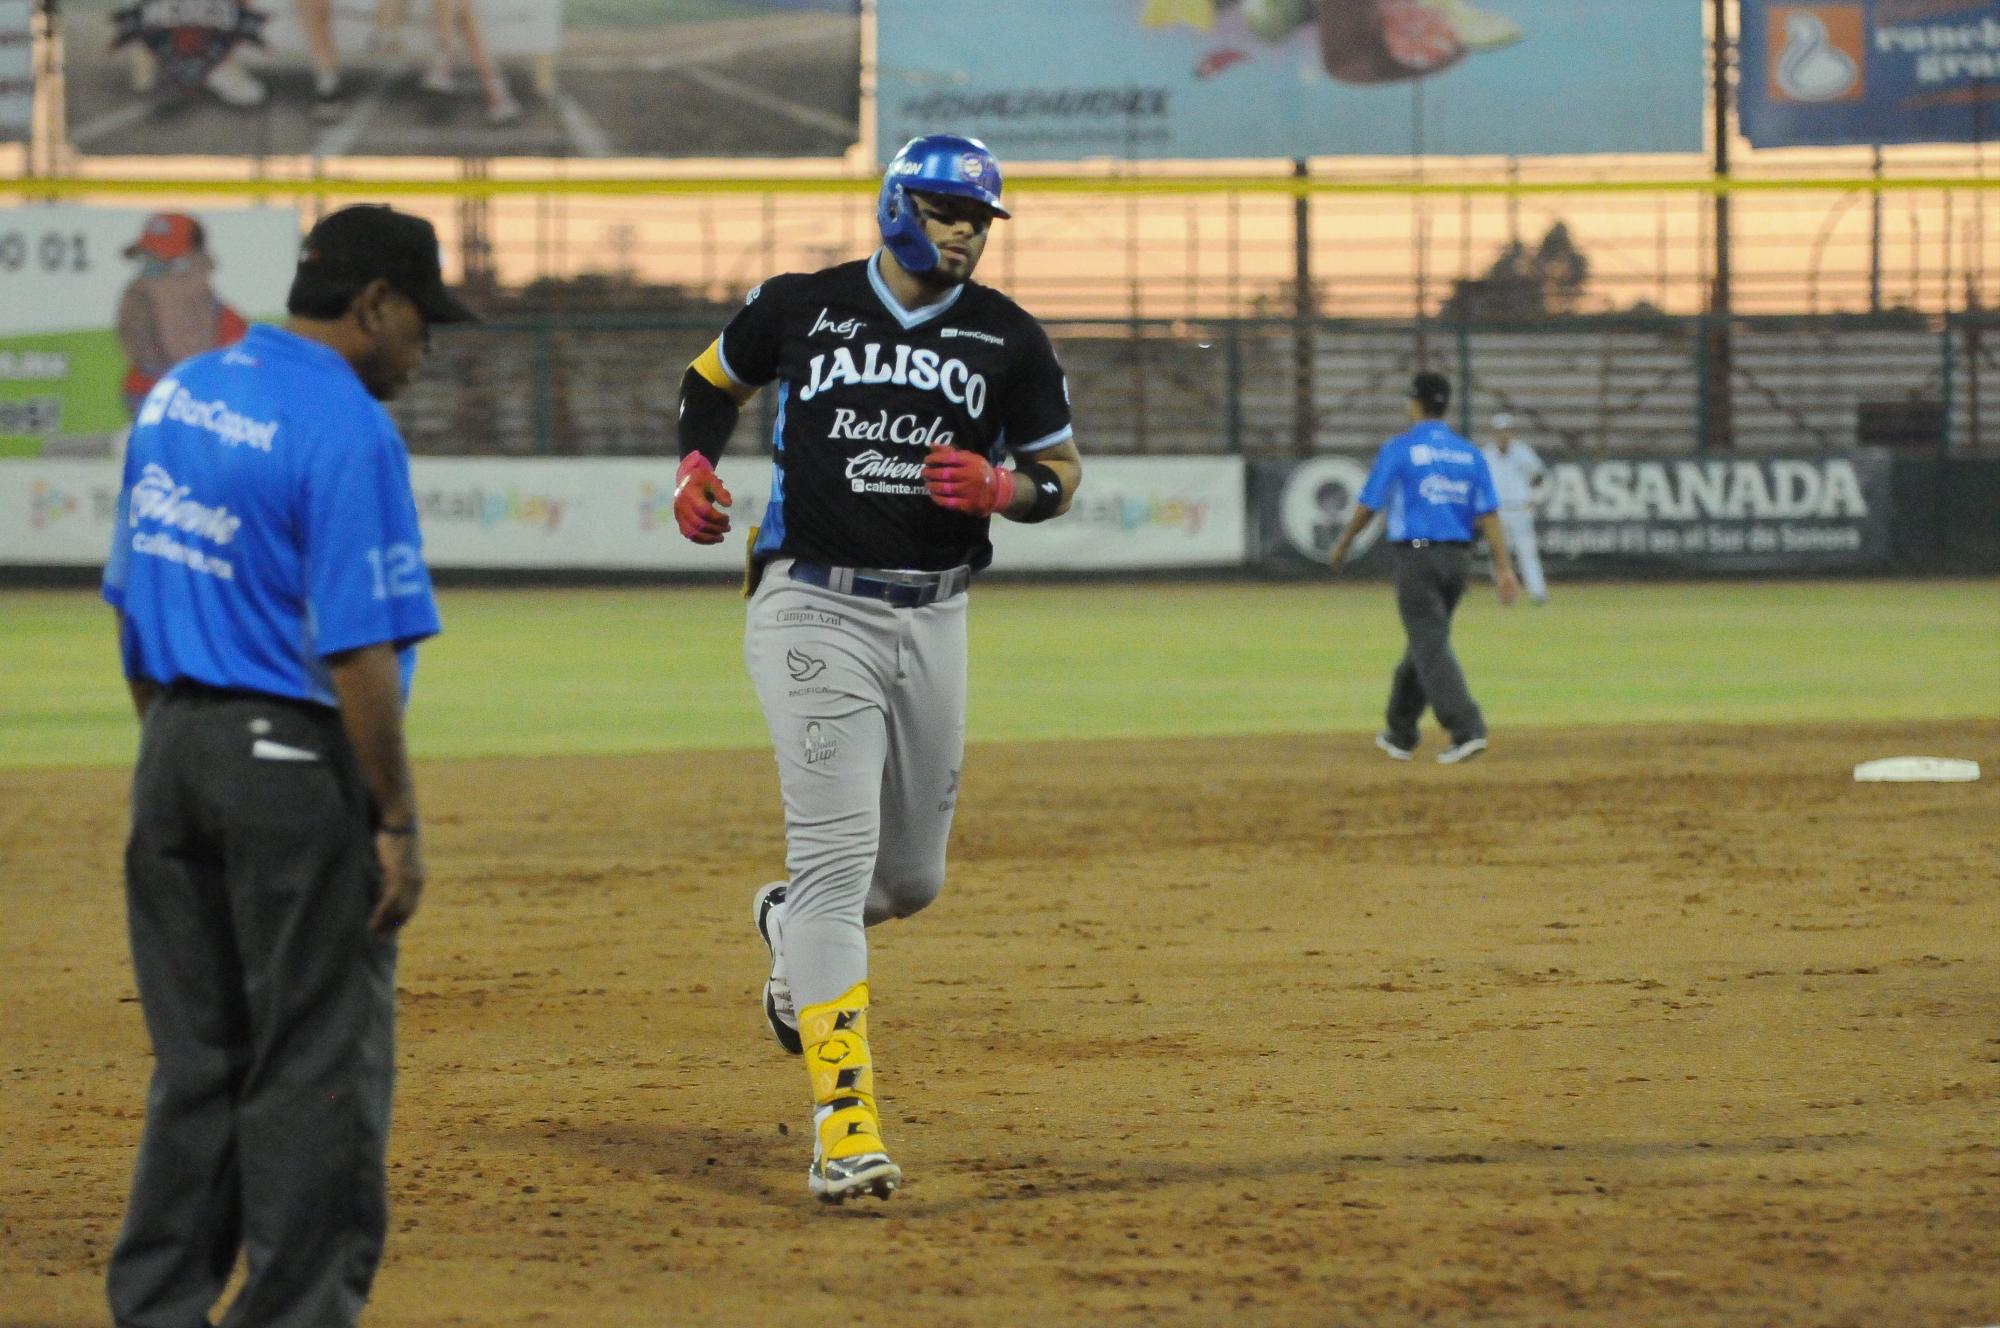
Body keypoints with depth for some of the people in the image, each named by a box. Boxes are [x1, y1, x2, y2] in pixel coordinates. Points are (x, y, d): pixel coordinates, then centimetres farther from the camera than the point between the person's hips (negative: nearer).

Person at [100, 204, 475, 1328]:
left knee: (195, 1057, 15)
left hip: (174, 758, 8)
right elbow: (360, 652, -20)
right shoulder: (350, 433, -16)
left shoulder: (174, 397, 10)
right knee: (317, 1067, 1)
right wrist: (400, 823, -15)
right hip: (299, 763, -8)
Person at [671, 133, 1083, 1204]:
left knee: (911, 877, 11)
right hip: (814, 611, -4)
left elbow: (1062, 472, 11)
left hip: (932, 621, 4)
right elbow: (713, 378, 19)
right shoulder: (802, 307, 1)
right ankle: (843, 1123, -16)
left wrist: (998, 488, -11)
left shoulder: (1007, 339, 5)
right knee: (836, 850, -15)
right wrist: (695, 466, 0)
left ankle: (791, 925, 48)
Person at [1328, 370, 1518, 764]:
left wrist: (1343, 544, 14)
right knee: (1424, 643, 17)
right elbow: (1489, 514, 1)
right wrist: (1503, 568, -3)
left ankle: (1467, 730, -24)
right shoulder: (1469, 454, 8)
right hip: (1458, 556, 6)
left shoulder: (1399, 449, -5)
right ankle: (1400, 735, 27)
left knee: (1431, 647, -9)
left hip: (1416, 557, -6)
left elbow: (1368, 506, -3)